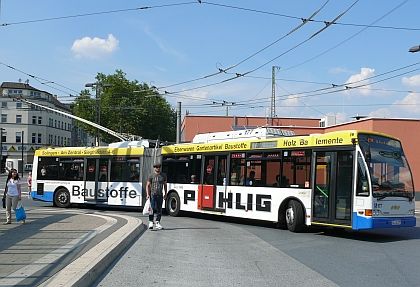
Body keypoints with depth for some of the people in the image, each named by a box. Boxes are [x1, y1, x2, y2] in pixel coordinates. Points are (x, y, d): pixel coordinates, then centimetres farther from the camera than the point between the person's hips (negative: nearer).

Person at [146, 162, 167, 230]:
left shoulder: (163, 175, 9)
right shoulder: (151, 175, 0)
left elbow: (165, 185, 17)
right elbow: (147, 185, -1)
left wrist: (165, 194, 12)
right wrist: (147, 194, -12)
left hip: (160, 195, 3)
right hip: (152, 194, -3)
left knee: (159, 210, 6)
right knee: (151, 208, -10)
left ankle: (157, 223, 14)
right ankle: (151, 222, -5)